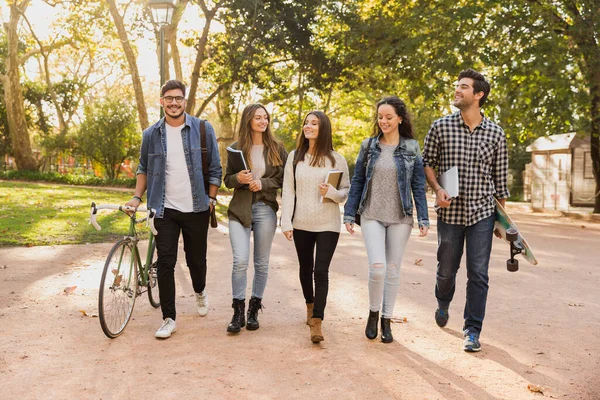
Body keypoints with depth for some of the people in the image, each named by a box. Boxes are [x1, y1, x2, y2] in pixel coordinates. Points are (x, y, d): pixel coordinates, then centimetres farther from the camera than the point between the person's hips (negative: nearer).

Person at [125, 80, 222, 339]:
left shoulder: (203, 129, -2)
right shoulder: (151, 134, 3)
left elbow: (215, 168, 2)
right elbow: (143, 168, 15)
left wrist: (211, 199, -2)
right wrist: (137, 197, 3)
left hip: (196, 210, -1)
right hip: (165, 210, 1)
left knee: (196, 259, 12)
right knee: (165, 263, -1)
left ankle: (200, 292, 45)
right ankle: (168, 319, 10)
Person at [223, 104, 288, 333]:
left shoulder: (276, 148, 4)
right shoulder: (236, 148, 4)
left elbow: (284, 178, 3)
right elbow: (227, 180, 7)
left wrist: (263, 183, -12)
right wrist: (238, 178, -14)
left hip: (265, 209, 1)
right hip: (240, 209, -1)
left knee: (262, 263, 7)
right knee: (240, 261, -11)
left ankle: (254, 310, 20)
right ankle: (238, 312, 3)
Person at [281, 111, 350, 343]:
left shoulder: (336, 160, 0)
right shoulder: (295, 157, 4)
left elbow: (346, 192, 2)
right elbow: (288, 191, 2)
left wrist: (331, 192, -19)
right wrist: (286, 222, -4)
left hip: (327, 225, -2)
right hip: (301, 224, 3)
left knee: (321, 271, -9)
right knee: (305, 268, 16)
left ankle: (317, 322, -6)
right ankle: (310, 305, 41)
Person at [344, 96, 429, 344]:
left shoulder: (411, 148, 1)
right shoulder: (368, 146, 4)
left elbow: (418, 186, 2)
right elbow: (357, 182, 6)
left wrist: (423, 219, -4)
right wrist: (349, 214, 1)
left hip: (400, 217, 0)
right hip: (372, 216, 0)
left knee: (393, 269, 6)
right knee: (377, 266, -14)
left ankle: (386, 321, 20)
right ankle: (373, 312, 12)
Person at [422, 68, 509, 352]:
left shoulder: (496, 134, -1)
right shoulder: (440, 127, -3)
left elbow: (500, 178, 6)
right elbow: (427, 162, 6)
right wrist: (437, 189, -11)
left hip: (482, 213, 0)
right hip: (449, 212, 0)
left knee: (478, 274, -2)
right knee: (446, 270, 14)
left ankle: (472, 331, 11)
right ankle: (443, 304, 46)